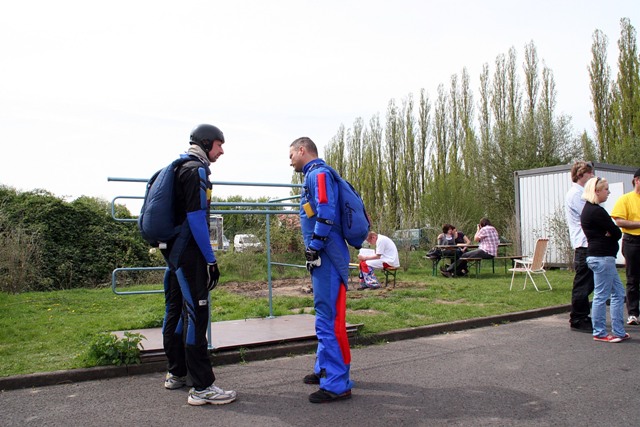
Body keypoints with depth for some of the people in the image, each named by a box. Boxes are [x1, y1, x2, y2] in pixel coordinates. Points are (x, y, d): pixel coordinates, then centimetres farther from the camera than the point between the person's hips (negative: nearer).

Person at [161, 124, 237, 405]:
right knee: (195, 314, -10)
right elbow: (196, 218, -20)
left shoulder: (179, 168, 18)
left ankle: (176, 374, 28)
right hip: (190, 255, -11)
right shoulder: (197, 170, -12)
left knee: (176, 311, 16)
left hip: (174, 251, 11)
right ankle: (202, 388, -7)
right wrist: (210, 260, -19)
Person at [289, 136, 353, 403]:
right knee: (324, 316, 18)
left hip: (328, 258, -11)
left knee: (329, 319, -9)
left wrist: (313, 248, -18)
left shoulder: (318, 173, -8)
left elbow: (326, 214, -21)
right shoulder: (314, 176, 22)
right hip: (323, 257, 11)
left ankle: (337, 384, -4)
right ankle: (325, 369, 31)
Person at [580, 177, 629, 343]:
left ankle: (618, 331, 18)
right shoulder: (597, 211, -17)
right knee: (601, 296, -2)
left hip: (602, 257, 11)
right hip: (602, 257, -11)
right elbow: (617, 233, -14)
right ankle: (599, 333, 7)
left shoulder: (588, 209, 16)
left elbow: (611, 232, 14)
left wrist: (608, 234, -6)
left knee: (618, 293, 14)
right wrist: (609, 235, 5)